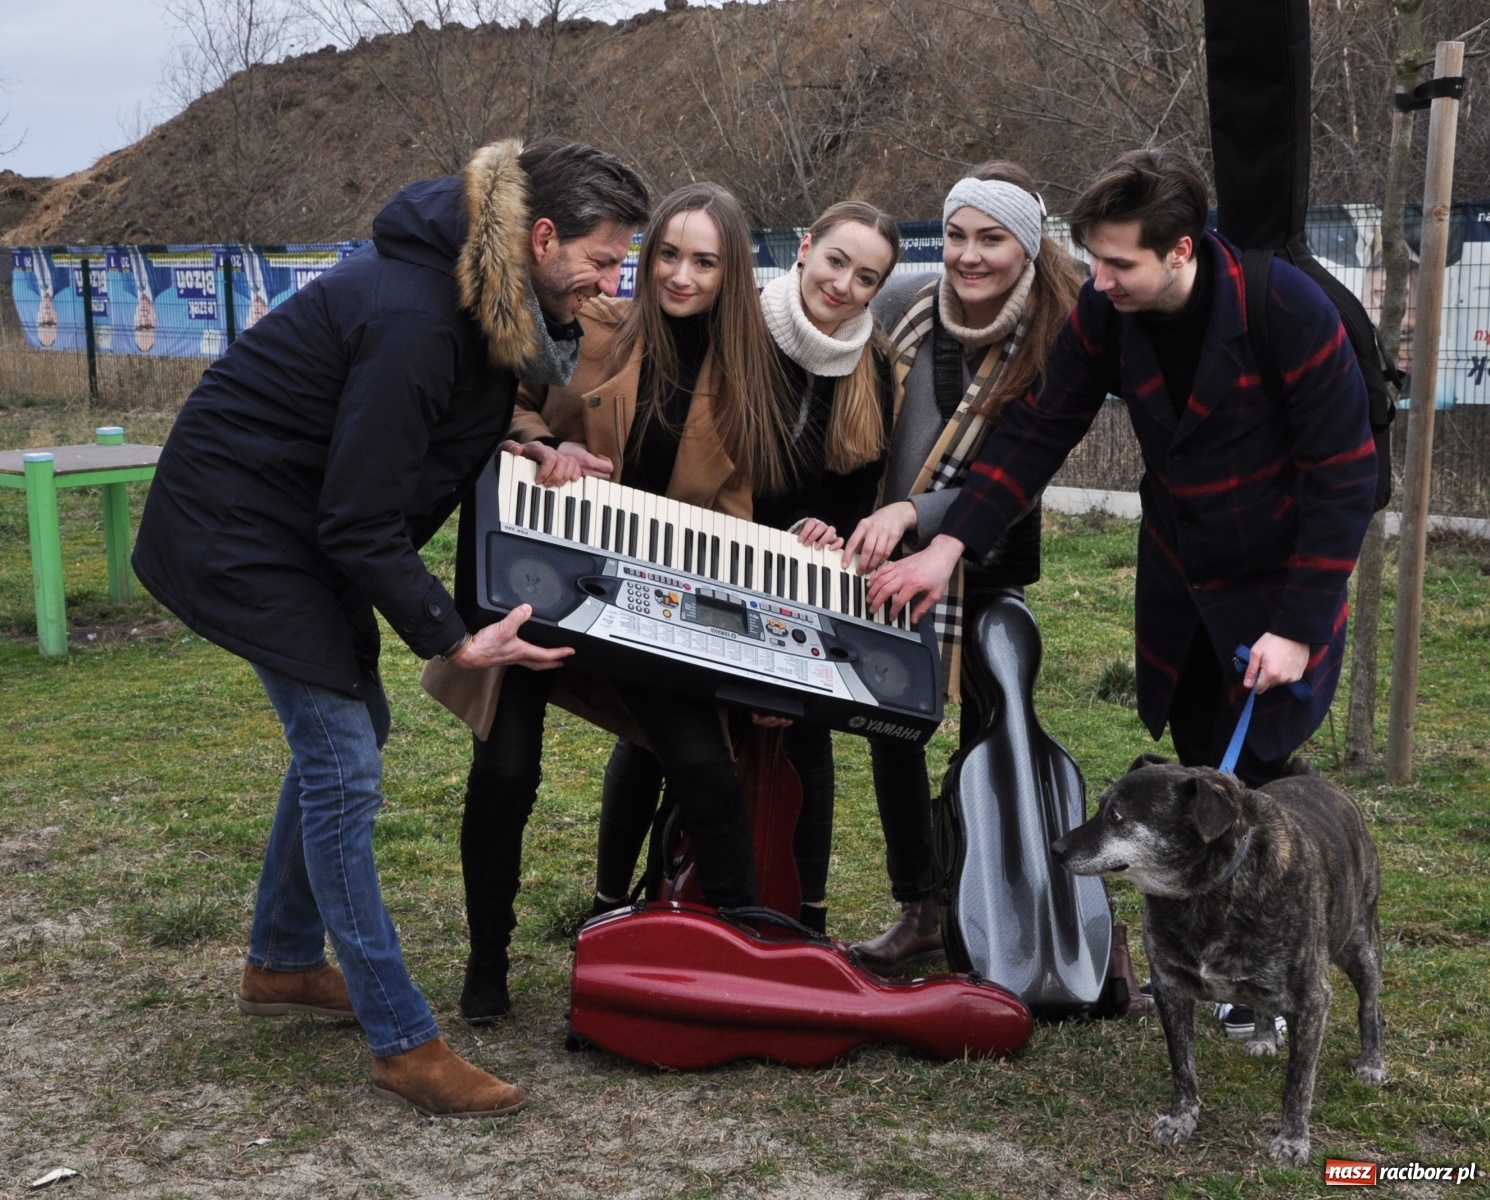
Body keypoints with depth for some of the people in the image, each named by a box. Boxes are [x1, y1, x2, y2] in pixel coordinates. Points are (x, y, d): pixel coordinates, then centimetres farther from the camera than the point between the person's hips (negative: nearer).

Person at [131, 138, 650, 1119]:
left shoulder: (487, 292, -3)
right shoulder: (413, 317, -31)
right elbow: (361, 524, -27)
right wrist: (450, 639, -24)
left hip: (304, 520, 10)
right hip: (237, 524, -10)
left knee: (350, 726, 15)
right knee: (342, 756, -10)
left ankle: (283, 963, 32)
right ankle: (402, 1042, -3)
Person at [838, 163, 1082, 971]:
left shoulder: (1054, 341, -14)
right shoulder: (902, 307, -7)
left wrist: (912, 514, -31)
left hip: (992, 568, -3)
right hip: (892, 556, 3)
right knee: (892, 730, 6)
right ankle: (918, 912, 21)